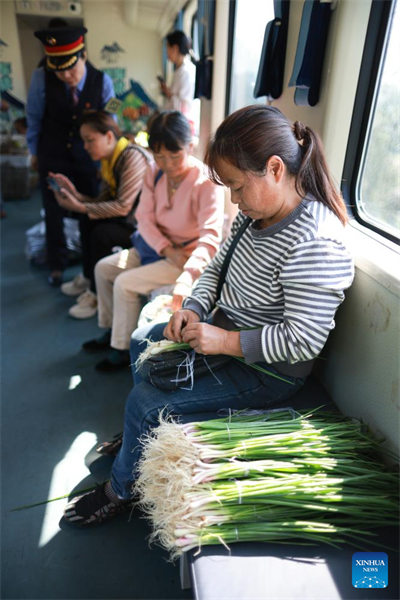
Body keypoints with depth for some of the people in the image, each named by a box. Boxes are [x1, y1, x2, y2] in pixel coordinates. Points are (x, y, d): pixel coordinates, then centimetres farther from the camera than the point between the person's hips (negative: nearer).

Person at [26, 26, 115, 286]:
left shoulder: (102, 81, -15)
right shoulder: (41, 78, -19)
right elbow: (34, 118, -4)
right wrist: (35, 152, 6)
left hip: (88, 156, 1)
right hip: (53, 155, 0)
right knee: (54, 212, 7)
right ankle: (57, 265, 25)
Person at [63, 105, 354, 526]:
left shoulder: (313, 243, -30)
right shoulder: (256, 212, -2)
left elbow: (305, 340, -30)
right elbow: (217, 267, 8)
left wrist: (225, 341, -27)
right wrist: (193, 309, -8)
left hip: (268, 370, -9)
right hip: (226, 330, 10)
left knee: (145, 401, -11)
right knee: (142, 344, 18)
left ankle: (119, 491, 20)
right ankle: (138, 437, 38)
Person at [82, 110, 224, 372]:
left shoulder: (206, 181, -24)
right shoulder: (154, 172, -4)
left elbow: (210, 237, -34)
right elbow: (145, 218, -3)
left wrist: (186, 278, -49)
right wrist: (167, 250, -20)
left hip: (189, 254, -8)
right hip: (156, 246, 8)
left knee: (125, 283, -18)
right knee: (103, 268, 7)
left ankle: (124, 350, 2)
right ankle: (112, 331, 24)